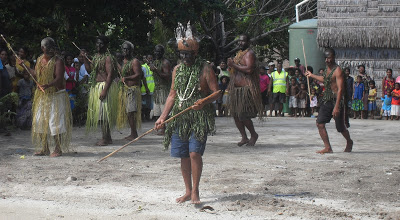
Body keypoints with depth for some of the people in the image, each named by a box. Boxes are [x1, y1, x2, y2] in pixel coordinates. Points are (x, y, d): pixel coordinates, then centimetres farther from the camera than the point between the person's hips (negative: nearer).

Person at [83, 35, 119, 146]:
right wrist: (85, 58, 9)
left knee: (103, 113, -9)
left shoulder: (108, 58, -13)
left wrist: (105, 90, -25)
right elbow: (90, 70, 17)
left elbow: (110, 75, -19)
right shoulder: (96, 57, 15)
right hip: (96, 87, 9)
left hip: (105, 86, -9)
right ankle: (107, 137, 18)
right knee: (99, 113, 12)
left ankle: (105, 138, -5)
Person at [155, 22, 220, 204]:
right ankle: (188, 191, 18)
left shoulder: (205, 69, -4)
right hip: (180, 117, 5)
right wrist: (163, 117, 7)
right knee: (183, 155, 6)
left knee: (194, 153, -13)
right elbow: (172, 95, 16)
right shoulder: (177, 70, 12)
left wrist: (204, 102, -24)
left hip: (200, 116, -5)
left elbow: (216, 92, -5)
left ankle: (195, 191, -1)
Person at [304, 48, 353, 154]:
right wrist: (312, 75, 45)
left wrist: (336, 106, -28)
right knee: (320, 123, -5)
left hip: (337, 100, -8)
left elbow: (340, 89, -21)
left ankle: (349, 142, 32)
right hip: (326, 100, 8)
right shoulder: (327, 69, 10)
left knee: (341, 128, 4)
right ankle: (327, 147, 1)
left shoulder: (337, 71, -16)